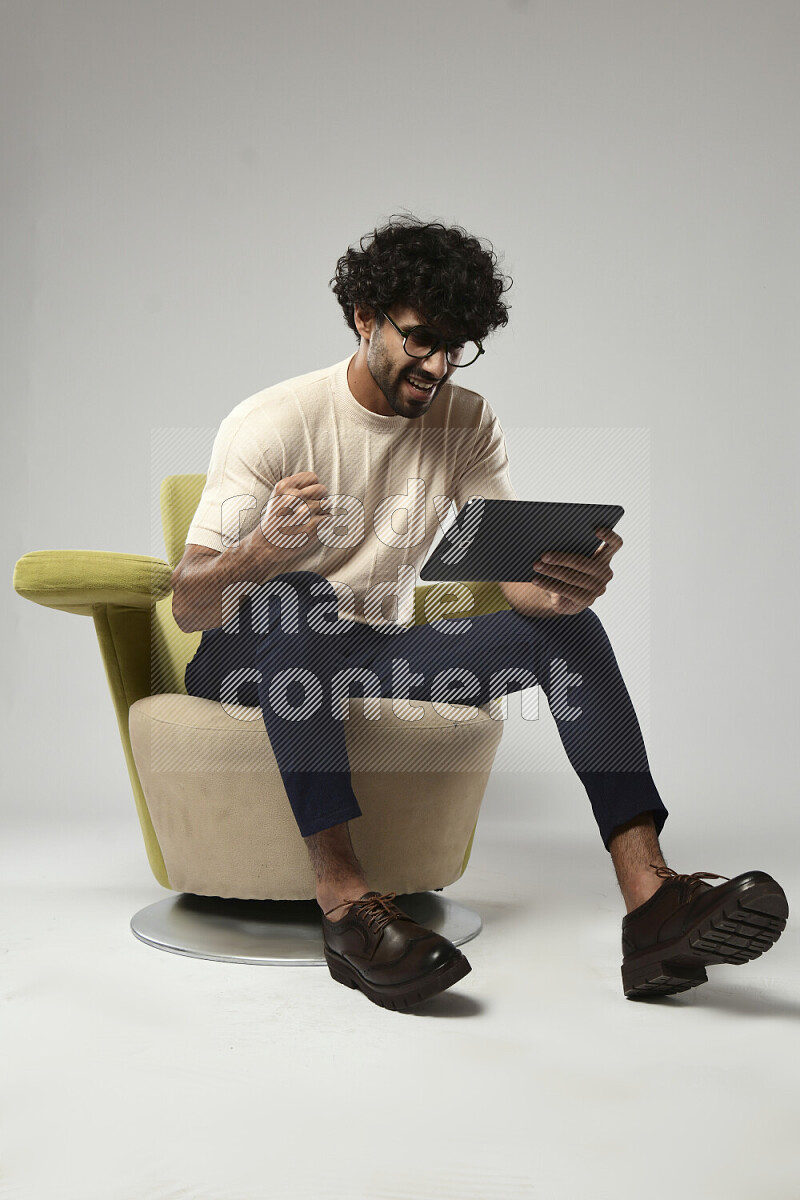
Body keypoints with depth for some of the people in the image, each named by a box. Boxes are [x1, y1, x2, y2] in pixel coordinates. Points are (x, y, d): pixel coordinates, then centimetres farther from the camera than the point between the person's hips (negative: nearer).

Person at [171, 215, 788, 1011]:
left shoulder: (465, 421, 1)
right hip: (252, 656, -4)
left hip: (376, 655, 4)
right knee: (298, 598, -39)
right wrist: (259, 552, -44)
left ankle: (653, 903, -27)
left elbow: (519, 575, -8)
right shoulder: (273, 422, -14)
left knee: (567, 626, -16)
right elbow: (188, 605, -21)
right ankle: (344, 899, -38)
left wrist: (563, 586, -33)